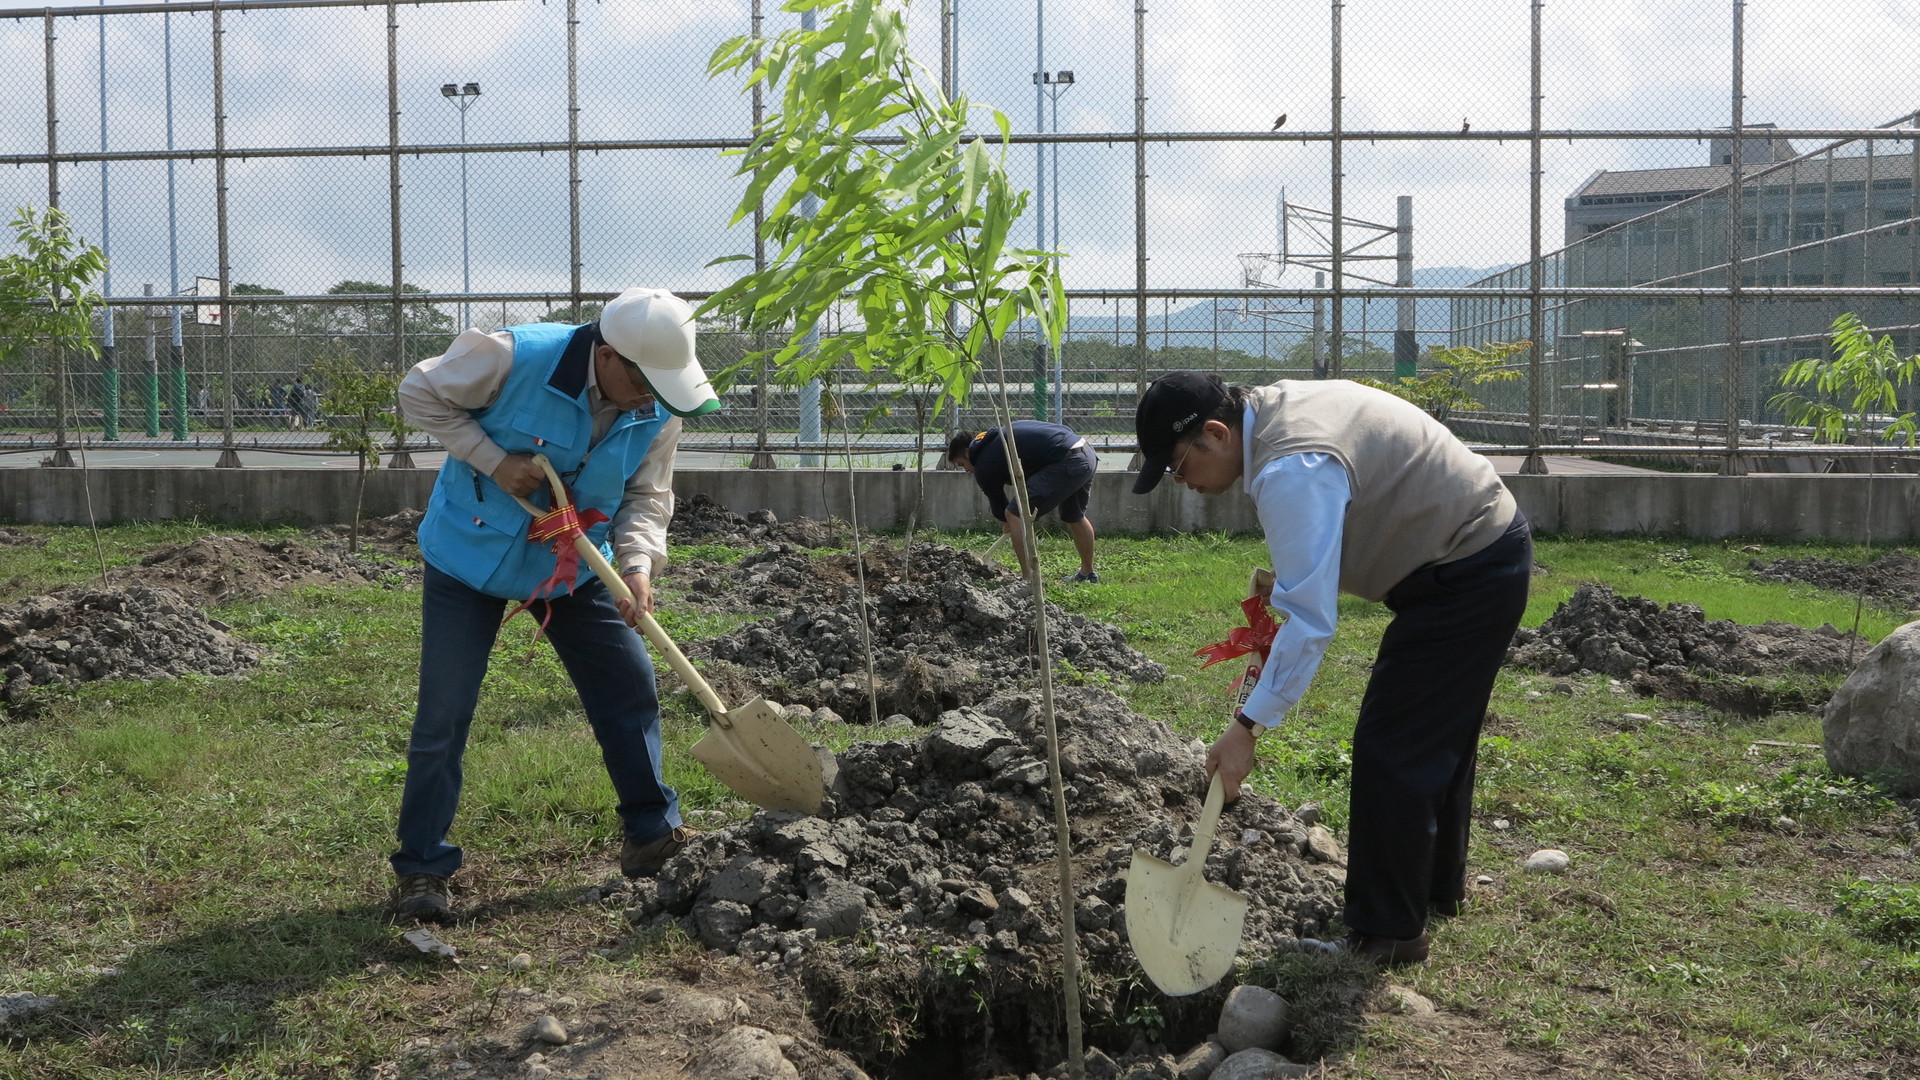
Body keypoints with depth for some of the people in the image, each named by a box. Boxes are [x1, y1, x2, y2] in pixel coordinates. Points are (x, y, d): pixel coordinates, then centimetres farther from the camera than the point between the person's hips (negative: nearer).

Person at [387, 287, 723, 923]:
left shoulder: (657, 411, -13)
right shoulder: (515, 357, -27)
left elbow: (646, 495, -6)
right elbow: (420, 393, -15)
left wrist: (637, 564, -25)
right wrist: (495, 460, -25)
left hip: (571, 566, 4)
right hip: (471, 555, -4)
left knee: (630, 688, 3)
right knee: (443, 715, -3)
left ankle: (652, 835, 19)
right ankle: (420, 868, 9)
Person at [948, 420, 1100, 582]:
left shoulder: (985, 466, -1)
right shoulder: (998, 434, 24)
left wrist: (1006, 524, 34)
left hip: (1066, 463, -9)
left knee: (1014, 515, -5)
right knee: (1074, 517, 31)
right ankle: (1088, 573, 48)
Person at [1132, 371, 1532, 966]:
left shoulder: (1292, 471, -29)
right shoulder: (1276, 402, 1)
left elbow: (1310, 622, -31)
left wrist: (1246, 727, -27)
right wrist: (1286, 581, 3)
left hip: (1466, 577, -11)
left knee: (1390, 753, -7)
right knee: (1437, 739, 23)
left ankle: (1386, 934, 2)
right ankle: (1438, 885, 40)